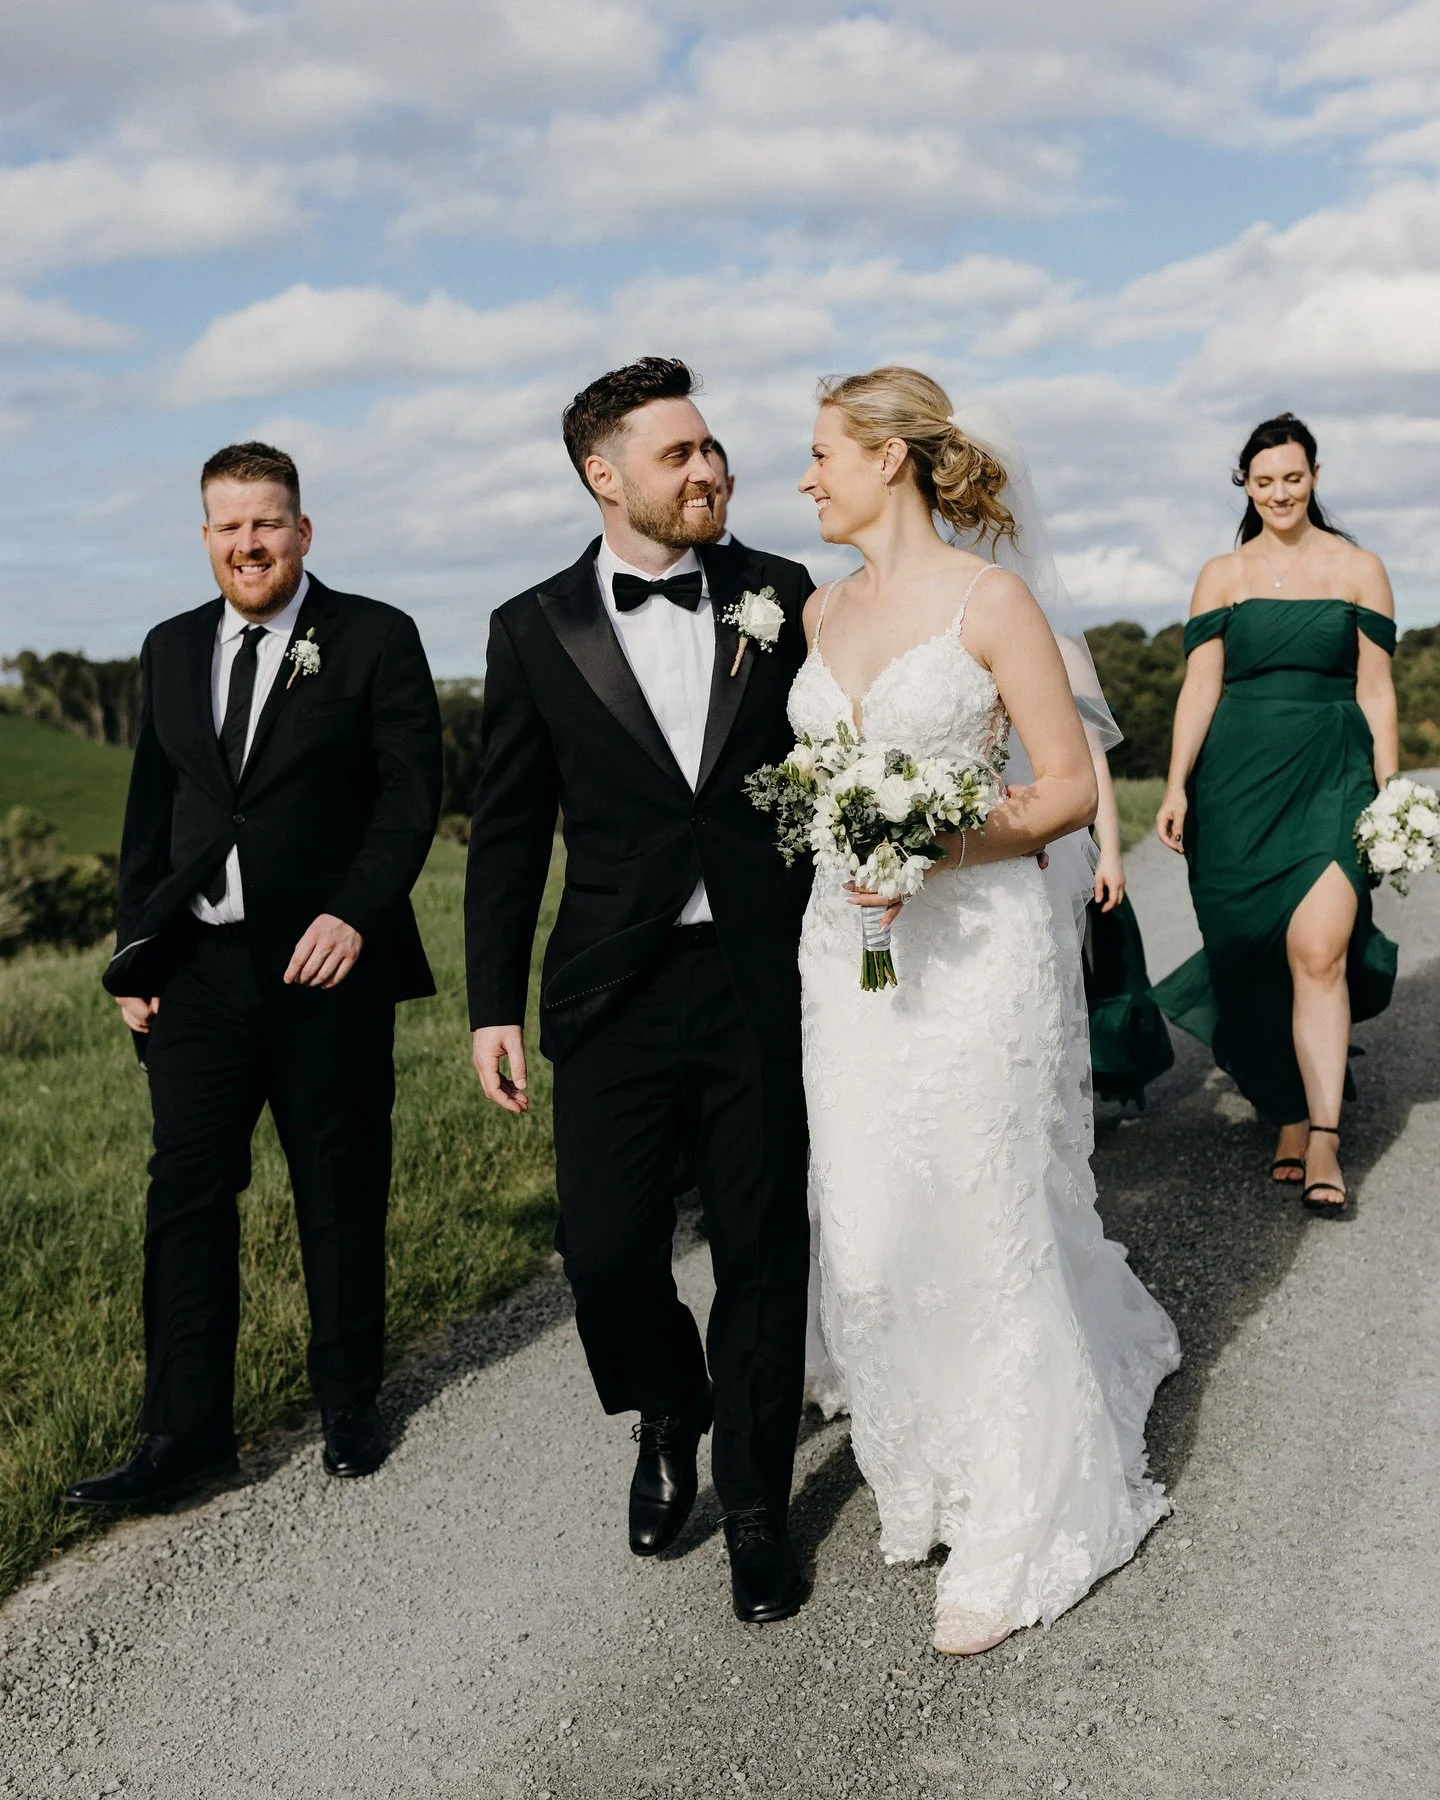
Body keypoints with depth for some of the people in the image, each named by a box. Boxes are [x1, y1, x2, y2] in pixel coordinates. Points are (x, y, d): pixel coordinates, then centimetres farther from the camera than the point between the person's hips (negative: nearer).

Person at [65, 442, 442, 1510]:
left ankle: (349, 1403, 24)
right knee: (187, 1196, 1)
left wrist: (355, 914, -18)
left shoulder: (374, 639, -1)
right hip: (195, 970, 4)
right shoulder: (172, 651, 13)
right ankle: (187, 1432, 9)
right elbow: (151, 813, 15)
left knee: (342, 1197, 7)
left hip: (325, 966, -3)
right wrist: (135, 953, 10)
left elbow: (412, 790, -7)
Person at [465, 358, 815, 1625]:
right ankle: (671, 1421, 33)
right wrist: (496, 1006, 2)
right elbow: (508, 833, 5)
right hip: (616, 993, 0)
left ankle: (755, 1507, 27)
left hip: (765, 983, 0)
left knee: (763, 1251, 7)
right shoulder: (537, 630, 2)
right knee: (607, 1250, -1)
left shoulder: (780, 597, 3)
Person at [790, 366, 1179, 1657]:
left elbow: (1071, 784, -8)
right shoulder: (820, 611, 11)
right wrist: (832, 842, 4)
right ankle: (929, 1477, 28)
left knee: (987, 1231, 0)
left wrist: (938, 851, -19)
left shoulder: (989, 599, -7)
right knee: (869, 1233, 6)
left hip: (980, 941, -5)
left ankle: (1016, 1536, 15)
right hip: (850, 941, 6)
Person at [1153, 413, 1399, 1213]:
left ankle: (1324, 1143, -13)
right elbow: (1200, 686, 4)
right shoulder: (1222, 575, 8)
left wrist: (1389, 797, 3)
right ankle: (1291, 1120, 17)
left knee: (1319, 952, -15)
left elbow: (1376, 691, 6)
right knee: (1261, 959, 4)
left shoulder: (1359, 569, 7)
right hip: (1239, 780, 2)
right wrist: (1177, 786, -5)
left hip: (1332, 776, -1)